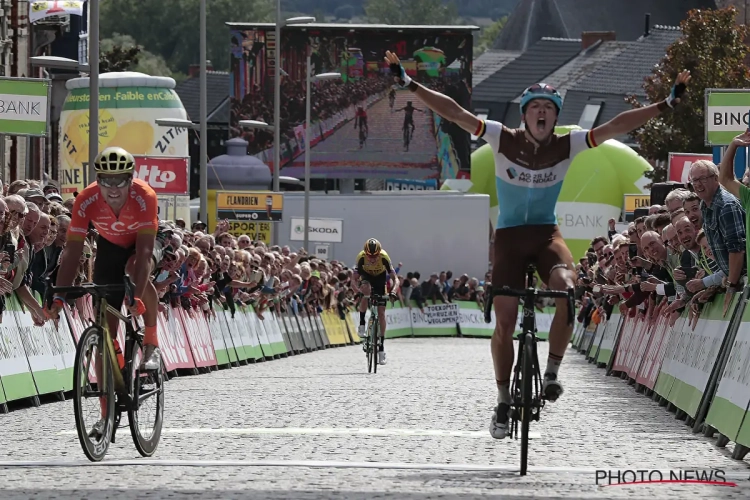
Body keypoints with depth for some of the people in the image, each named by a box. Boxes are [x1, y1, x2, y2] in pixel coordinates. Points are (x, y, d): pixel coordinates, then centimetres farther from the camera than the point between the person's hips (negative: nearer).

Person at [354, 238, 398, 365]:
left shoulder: (384, 257, -32)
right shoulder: (361, 257, -31)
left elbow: (395, 278, -29)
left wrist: (393, 291, -46)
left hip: (380, 279, 0)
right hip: (366, 277, 0)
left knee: (381, 313, -6)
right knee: (366, 289, -38)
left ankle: (381, 347, 1)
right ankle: (362, 324, -25)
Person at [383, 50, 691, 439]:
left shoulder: (567, 145, -5)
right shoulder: (503, 139, -9)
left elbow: (615, 127, -9)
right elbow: (453, 112, -14)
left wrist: (666, 104, -16)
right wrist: (409, 85, -21)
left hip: (546, 234, 0)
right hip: (509, 236, 0)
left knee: (567, 289, -31)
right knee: (504, 321, -8)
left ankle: (552, 373, -14)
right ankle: (503, 402, 11)